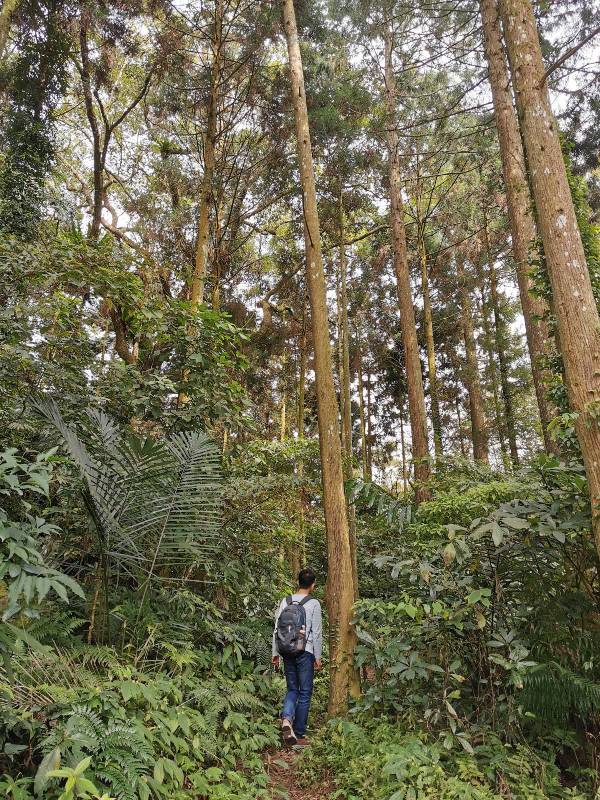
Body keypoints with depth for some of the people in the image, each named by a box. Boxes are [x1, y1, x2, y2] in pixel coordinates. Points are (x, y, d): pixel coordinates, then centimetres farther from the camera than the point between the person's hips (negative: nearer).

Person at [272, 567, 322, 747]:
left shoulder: (285, 601, 4)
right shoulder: (313, 604, -8)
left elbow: (277, 629, 5)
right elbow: (317, 632, -7)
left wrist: (276, 653, 12)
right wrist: (318, 656, 2)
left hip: (287, 652, 4)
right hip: (305, 653, -4)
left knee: (292, 689, 18)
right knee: (305, 693, 9)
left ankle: (286, 718, -6)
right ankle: (299, 734, 15)